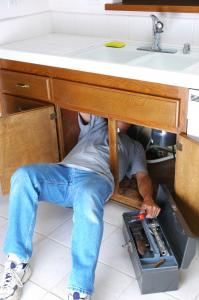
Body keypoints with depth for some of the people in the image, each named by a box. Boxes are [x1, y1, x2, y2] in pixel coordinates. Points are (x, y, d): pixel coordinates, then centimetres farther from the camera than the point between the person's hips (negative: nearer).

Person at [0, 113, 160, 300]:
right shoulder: (96, 124, 38)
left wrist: (148, 198, -6)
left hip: (97, 177, -2)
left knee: (87, 199, -41)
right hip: (64, 171, 3)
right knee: (23, 176, -29)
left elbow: (142, 176, 16)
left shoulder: (134, 146, 32)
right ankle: (17, 263, -25)